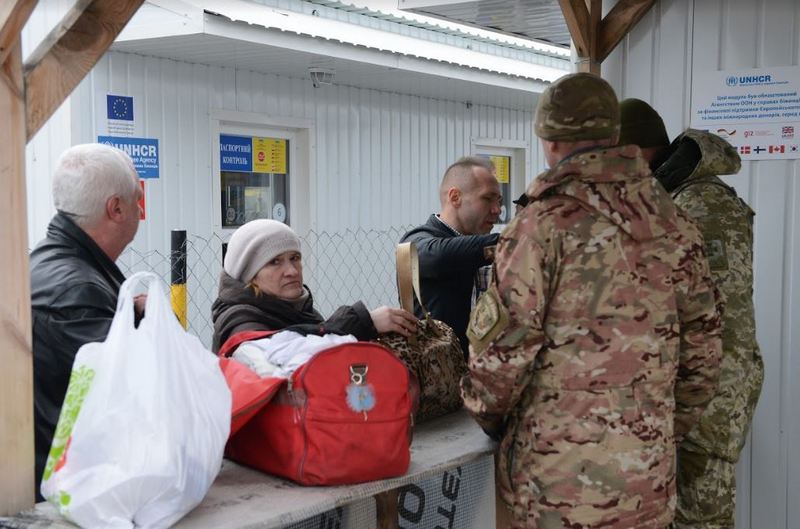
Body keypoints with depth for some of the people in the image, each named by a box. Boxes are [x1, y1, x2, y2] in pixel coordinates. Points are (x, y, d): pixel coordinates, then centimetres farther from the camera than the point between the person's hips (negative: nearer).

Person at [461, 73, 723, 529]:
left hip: (560, 476, -5)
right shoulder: (675, 226, 5)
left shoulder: (546, 222, -13)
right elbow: (703, 347, 10)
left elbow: (503, 343, -13)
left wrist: (486, 411, 5)